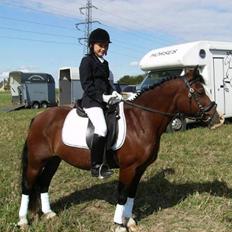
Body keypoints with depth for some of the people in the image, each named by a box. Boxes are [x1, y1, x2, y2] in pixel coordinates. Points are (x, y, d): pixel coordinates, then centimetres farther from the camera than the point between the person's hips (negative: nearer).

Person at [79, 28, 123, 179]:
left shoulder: (105, 63, 20)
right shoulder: (87, 61, -4)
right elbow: (87, 85, -12)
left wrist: (114, 93, 3)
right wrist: (103, 97, -20)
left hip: (105, 101, 9)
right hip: (92, 101, -9)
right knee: (102, 130, -27)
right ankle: (96, 166, -17)